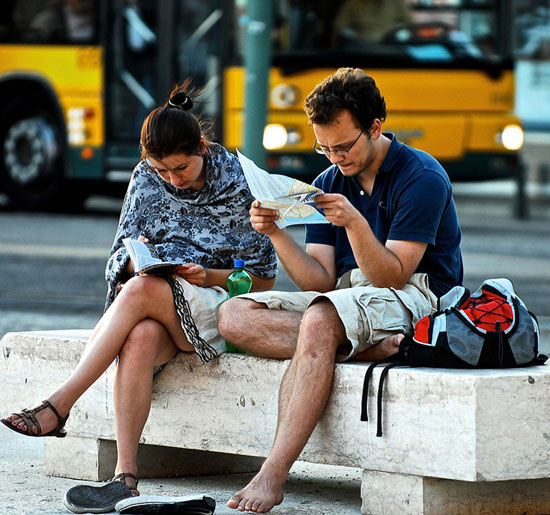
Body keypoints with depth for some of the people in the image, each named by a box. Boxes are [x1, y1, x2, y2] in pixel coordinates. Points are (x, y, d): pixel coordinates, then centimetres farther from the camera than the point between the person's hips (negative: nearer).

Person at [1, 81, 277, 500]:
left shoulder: (239, 185, -5)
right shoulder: (147, 177, 7)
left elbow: (264, 278, -1)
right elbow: (121, 258, 9)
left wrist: (208, 276, -17)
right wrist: (135, 258, -16)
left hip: (217, 305, -3)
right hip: (152, 307, 3)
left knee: (140, 290, -35)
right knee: (140, 337, -37)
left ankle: (59, 405, -37)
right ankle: (126, 471, -46)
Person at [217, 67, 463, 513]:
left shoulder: (421, 177, -8)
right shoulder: (329, 184, 12)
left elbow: (392, 276, -16)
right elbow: (319, 280, 4)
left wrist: (355, 223, -31)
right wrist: (275, 233, -10)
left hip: (414, 297, -7)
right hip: (344, 299, 7)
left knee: (319, 321, -38)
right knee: (235, 316, -14)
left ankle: (272, 477, -43)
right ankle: (369, 346, -26)